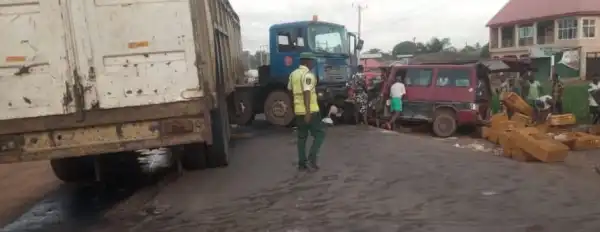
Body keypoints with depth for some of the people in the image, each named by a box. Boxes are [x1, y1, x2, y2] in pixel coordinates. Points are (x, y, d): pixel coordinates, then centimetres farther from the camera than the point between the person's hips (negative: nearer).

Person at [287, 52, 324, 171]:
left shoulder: (293, 74, 11)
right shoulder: (308, 75, -14)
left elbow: (290, 90, 21)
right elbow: (306, 93, -22)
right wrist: (308, 112, -26)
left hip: (298, 110, 8)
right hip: (310, 110, -8)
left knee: (302, 137, 14)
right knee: (319, 134, 3)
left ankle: (302, 163, 16)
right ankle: (311, 160, -6)